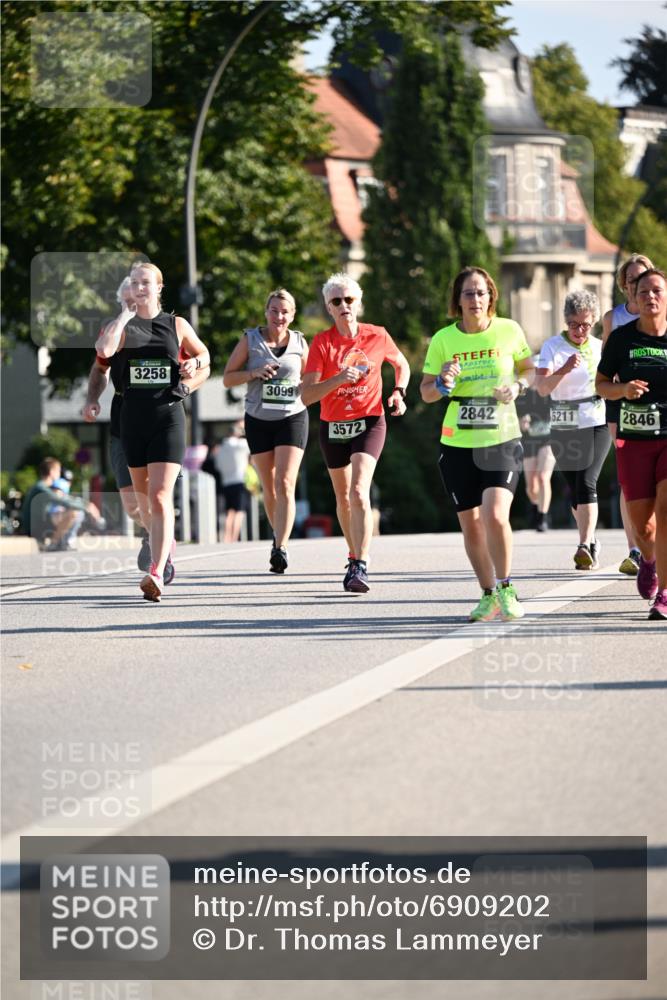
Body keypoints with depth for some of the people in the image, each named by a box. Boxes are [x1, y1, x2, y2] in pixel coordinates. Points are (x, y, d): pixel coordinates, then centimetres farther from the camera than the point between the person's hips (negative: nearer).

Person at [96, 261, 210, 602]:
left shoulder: (177, 325, 6)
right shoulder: (121, 325, 5)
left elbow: (203, 354, 22)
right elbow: (104, 349, -17)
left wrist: (195, 363, 0)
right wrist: (126, 315, -10)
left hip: (168, 417, -3)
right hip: (133, 417, 3)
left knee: (160, 497, -15)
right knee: (142, 493, 15)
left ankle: (156, 573, -23)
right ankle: (164, 545, 43)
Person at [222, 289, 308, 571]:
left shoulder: (299, 343, 3)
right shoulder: (250, 340, 0)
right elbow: (228, 378, 1)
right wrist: (254, 373, -16)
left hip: (293, 418, -1)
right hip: (258, 420, 1)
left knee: (285, 484, -15)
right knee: (269, 487, 9)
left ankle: (280, 548, -21)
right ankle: (278, 535, 31)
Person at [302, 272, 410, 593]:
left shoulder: (377, 336, -4)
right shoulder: (322, 342, -7)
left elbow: (402, 365, 17)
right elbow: (307, 395, -14)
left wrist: (399, 392, -2)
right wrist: (338, 379, -29)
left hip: (369, 422, -2)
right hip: (333, 426, 2)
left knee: (359, 492, -21)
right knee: (343, 497, 15)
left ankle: (360, 568, -27)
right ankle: (355, 557, 37)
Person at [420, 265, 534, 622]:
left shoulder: (509, 331, -2)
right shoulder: (443, 339, 0)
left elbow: (529, 369, 13)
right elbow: (426, 392, 7)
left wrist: (517, 386, -8)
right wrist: (442, 384, -15)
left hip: (502, 440, -2)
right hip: (458, 444, 2)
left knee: (495, 516, -19)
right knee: (470, 525, 7)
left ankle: (506, 589, -1)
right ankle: (488, 595, 23)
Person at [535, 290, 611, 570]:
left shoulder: (599, 348, 5)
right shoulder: (552, 347, -3)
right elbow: (542, 387, -16)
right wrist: (564, 370, -31)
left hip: (597, 424, -1)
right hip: (564, 428, 1)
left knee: (587, 484, -17)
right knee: (574, 487, 10)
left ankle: (586, 546, -24)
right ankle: (591, 543, 28)